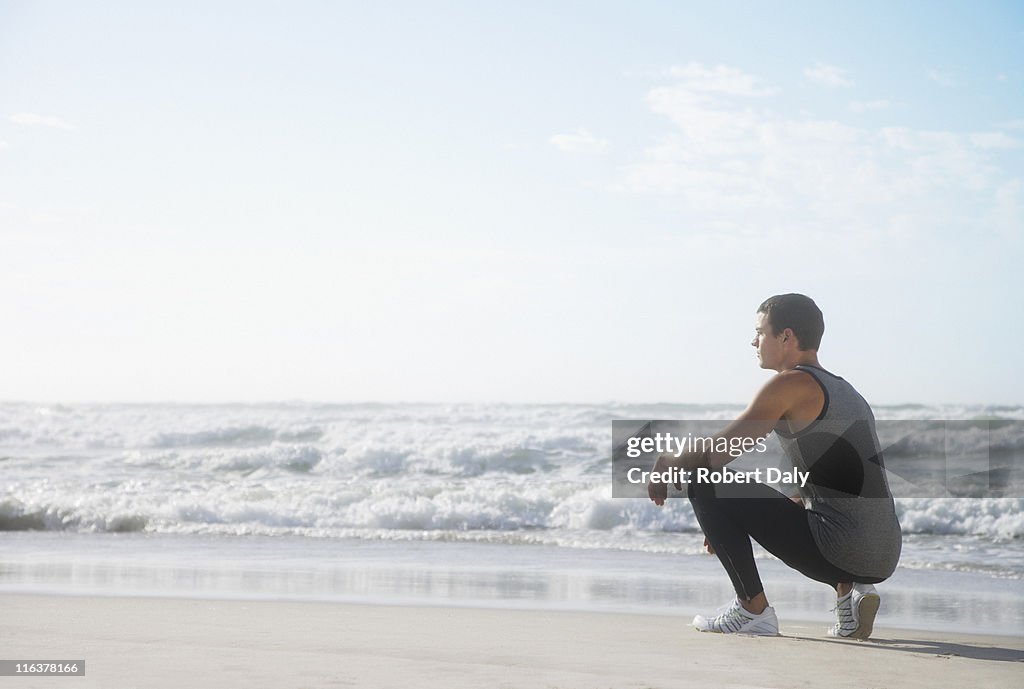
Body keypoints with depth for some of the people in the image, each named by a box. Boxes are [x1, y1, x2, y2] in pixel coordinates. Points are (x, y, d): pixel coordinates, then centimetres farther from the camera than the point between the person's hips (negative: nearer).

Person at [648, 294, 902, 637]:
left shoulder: (791, 383, -5)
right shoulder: (844, 390, 21)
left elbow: (717, 454, -6)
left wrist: (668, 466, 15)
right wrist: (737, 521, 29)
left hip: (842, 553, -9)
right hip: (885, 559, 9)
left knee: (704, 485, -1)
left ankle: (753, 610, 2)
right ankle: (849, 593, 15)